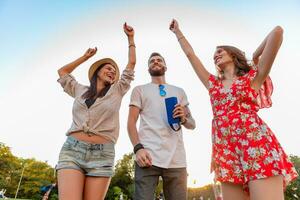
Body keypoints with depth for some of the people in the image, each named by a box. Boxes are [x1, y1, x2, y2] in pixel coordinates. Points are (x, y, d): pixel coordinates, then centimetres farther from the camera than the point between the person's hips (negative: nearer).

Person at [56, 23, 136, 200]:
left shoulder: (117, 91, 13)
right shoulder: (80, 90, 18)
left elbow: (132, 63, 15)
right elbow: (62, 72, 32)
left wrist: (130, 38, 21)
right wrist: (86, 57, 32)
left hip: (102, 155, 0)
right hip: (72, 151, 1)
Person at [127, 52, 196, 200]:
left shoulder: (179, 91, 20)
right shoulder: (139, 90, 13)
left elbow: (192, 124, 17)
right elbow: (131, 122, 4)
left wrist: (183, 118, -6)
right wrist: (138, 148, -13)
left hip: (177, 159, 3)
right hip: (148, 156, -2)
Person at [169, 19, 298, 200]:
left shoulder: (253, 76, 12)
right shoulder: (213, 83, 23)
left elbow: (278, 32, 4)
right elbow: (190, 54, 30)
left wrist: (255, 58, 17)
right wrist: (177, 32, 39)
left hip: (256, 145, -4)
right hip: (226, 151, 4)